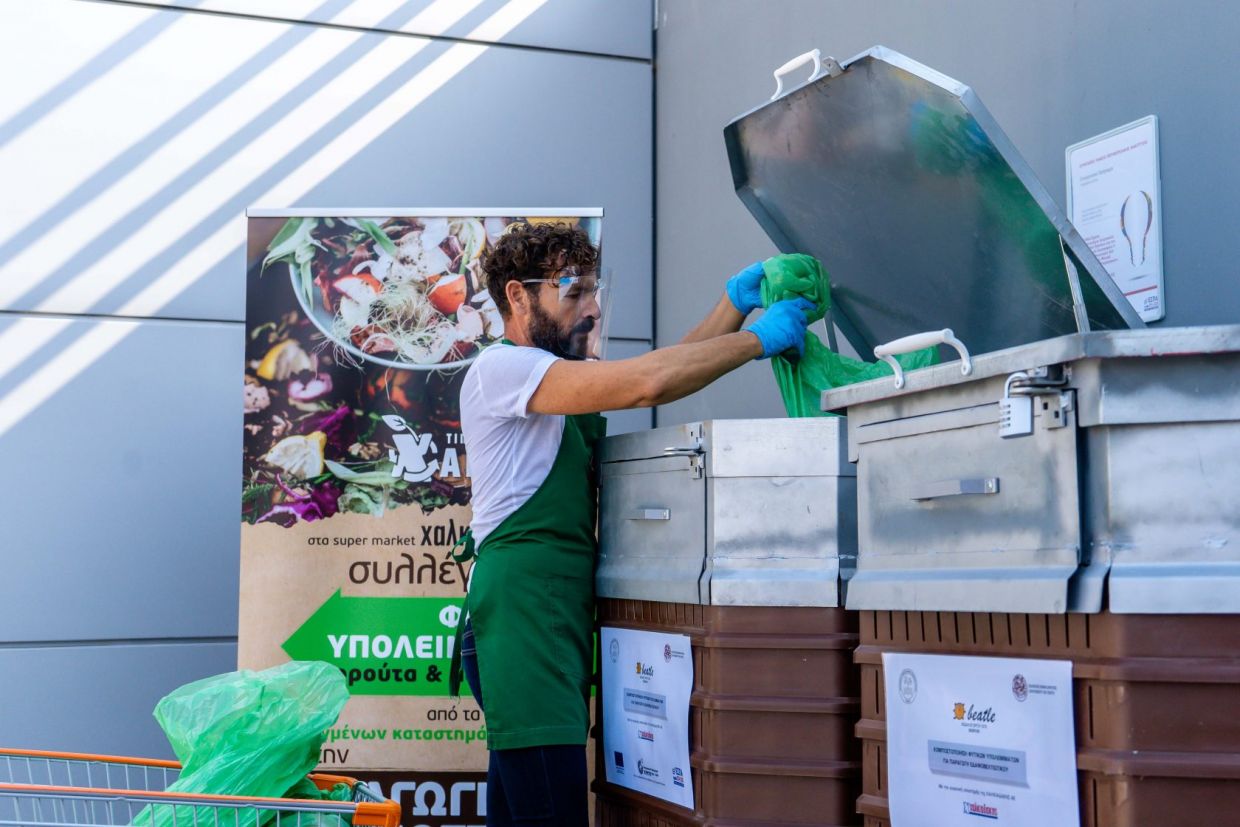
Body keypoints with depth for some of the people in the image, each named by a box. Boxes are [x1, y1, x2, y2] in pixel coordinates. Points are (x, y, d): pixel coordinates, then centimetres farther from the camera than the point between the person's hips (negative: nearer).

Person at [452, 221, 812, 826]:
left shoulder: (562, 373, 23)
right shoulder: (501, 368, -8)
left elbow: (659, 379, 14)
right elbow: (647, 382, -19)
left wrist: (736, 303, 6)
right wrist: (759, 340, -10)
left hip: (561, 616, 10)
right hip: (521, 614, -10)